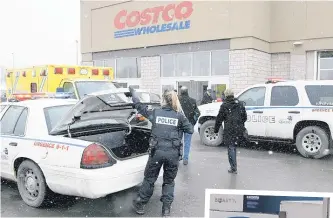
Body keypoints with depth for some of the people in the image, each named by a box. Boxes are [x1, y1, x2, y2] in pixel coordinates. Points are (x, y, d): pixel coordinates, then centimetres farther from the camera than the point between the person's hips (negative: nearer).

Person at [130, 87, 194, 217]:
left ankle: (140, 205, 27)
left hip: (157, 151, 0)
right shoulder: (179, 116, 0)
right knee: (169, 181, 17)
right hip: (173, 153, 0)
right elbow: (190, 130, 3)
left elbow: (139, 106, 13)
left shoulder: (155, 112, 1)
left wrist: (132, 92, 26)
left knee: (149, 179, 16)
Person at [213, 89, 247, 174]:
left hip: (229, 129, -5)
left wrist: (216, 129, 5)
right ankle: (233, 166, 24)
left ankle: (233, 168, 0)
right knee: (233, 146, 18)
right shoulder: (240, 104, 10)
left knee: (231, 148, 0)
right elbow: (245, 117, 16)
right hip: (239, 129, 5)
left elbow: (219, 118, -4)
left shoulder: (224, 105, -6)